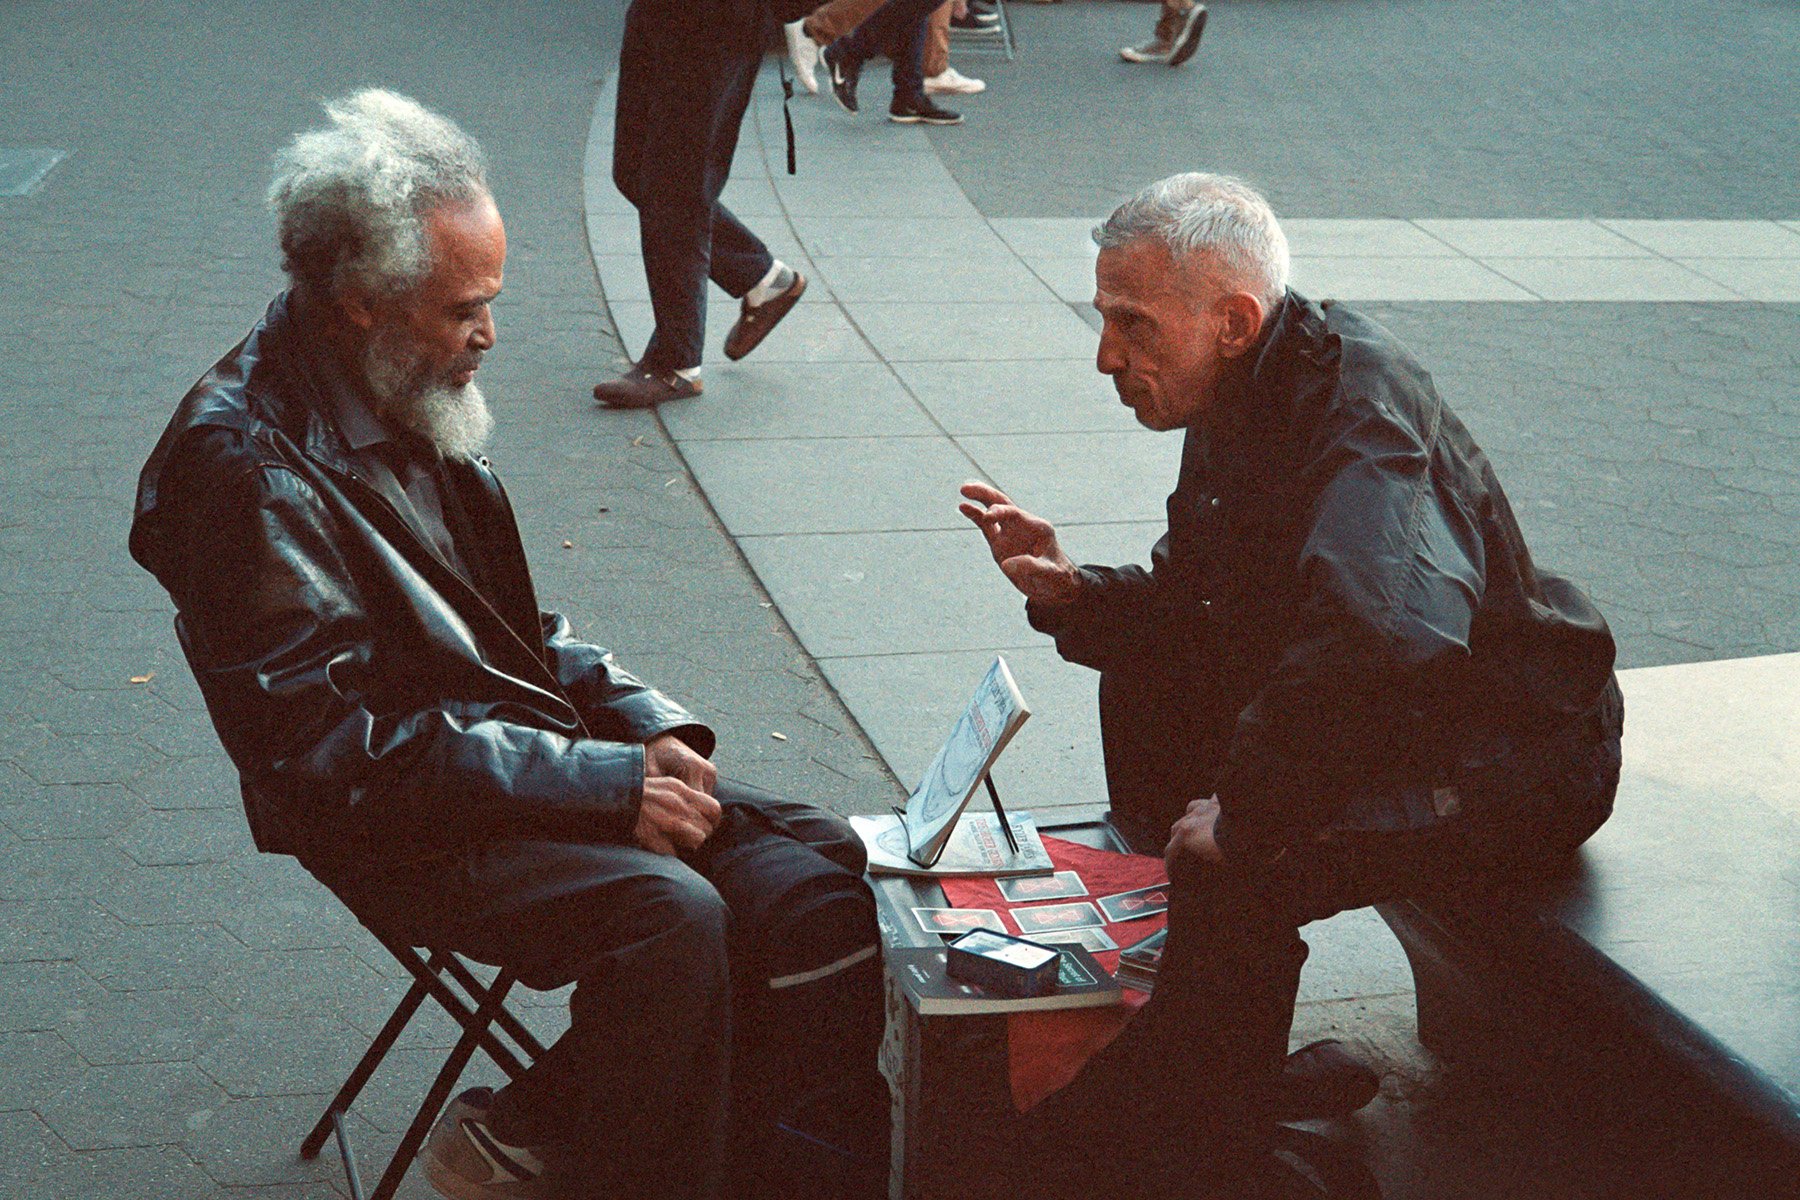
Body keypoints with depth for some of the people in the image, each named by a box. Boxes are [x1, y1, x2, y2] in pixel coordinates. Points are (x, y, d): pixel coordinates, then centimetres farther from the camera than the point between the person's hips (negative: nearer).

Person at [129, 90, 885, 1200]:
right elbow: (335, 743, -21)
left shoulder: (416, 396, 9)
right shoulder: (244, 464, -18)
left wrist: (646, 731, 1)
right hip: (402, 831, -8)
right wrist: (605, 783, -22)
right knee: (669, 913, -31)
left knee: (830, 869, -7)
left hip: (544, 758, 9)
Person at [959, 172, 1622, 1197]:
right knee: (1145, 682, 12)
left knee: (1237, 875, -29)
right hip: (1402, 718, 10)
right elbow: (1194, 604, 14)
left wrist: (1243, 814, -37)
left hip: (1517, 762, -10)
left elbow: (1386, 642, -46)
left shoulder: (1358, 404, -28)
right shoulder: (1248, 393, 2)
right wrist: (1074, 592, -6)